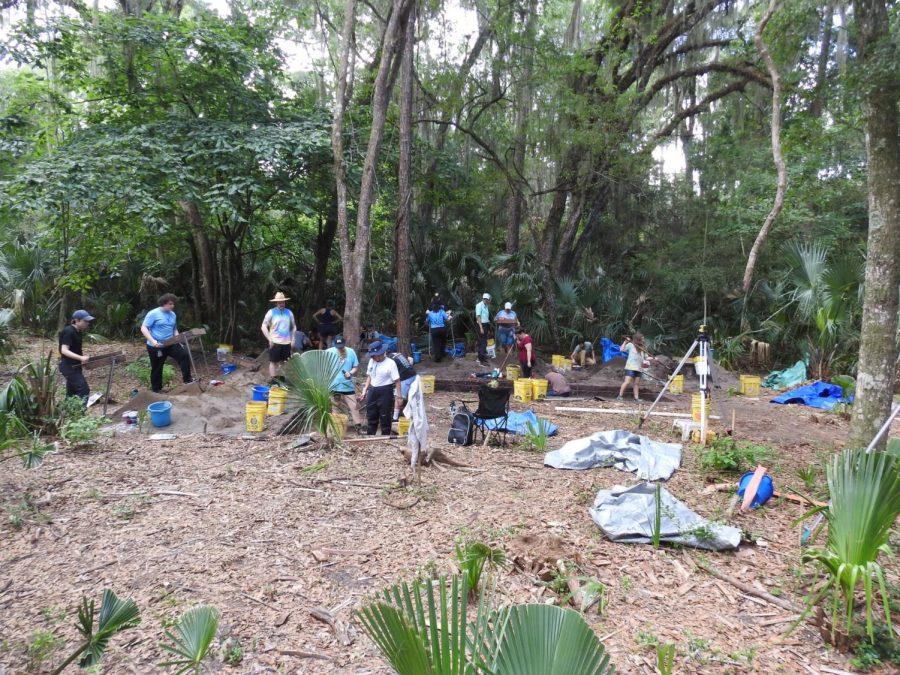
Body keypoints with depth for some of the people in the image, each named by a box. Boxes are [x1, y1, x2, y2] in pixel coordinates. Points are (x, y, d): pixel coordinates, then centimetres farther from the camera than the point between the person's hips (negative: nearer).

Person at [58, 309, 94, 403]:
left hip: (74, 366, 9)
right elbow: (64, 350, -26)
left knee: (71, 393, 14)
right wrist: (80, 358, -36)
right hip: (69, 367, -9)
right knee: (84, 391, -14)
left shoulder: (78, 332, 10)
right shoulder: (69, 332, -18)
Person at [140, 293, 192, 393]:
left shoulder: (173, 314, 8)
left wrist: (179, 342, 5)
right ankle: (156, 390, 21)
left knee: (184, 355, -15)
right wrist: (152, 341, -27)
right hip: (156, 347, -5)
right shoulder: (153, 313, -11)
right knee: (157, 369, 6)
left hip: (170, 344, 5)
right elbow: (143, 328, -15)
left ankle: (187, 380, -9)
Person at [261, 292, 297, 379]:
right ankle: (273, 380, 6)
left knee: (283, 362, 10)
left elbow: (293, 327, 16)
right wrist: (270, 339, -11)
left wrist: (292, 338, 8)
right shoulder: (271, 312, -5)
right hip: (275, 342, -3)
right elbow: (263, 327, -5)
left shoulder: (289, 312, 5)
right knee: (273, 362, 0)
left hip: (287, 342, 4)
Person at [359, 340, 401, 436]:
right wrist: (364, 391, 12)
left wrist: (398, 398, -18)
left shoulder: (390, 363, -15)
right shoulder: (371, 361, 4)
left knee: (385, 418, 4)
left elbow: (397, 381, -16)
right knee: (371, 416, 16)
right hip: (372, 391, 6)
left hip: (385, 392, -6)